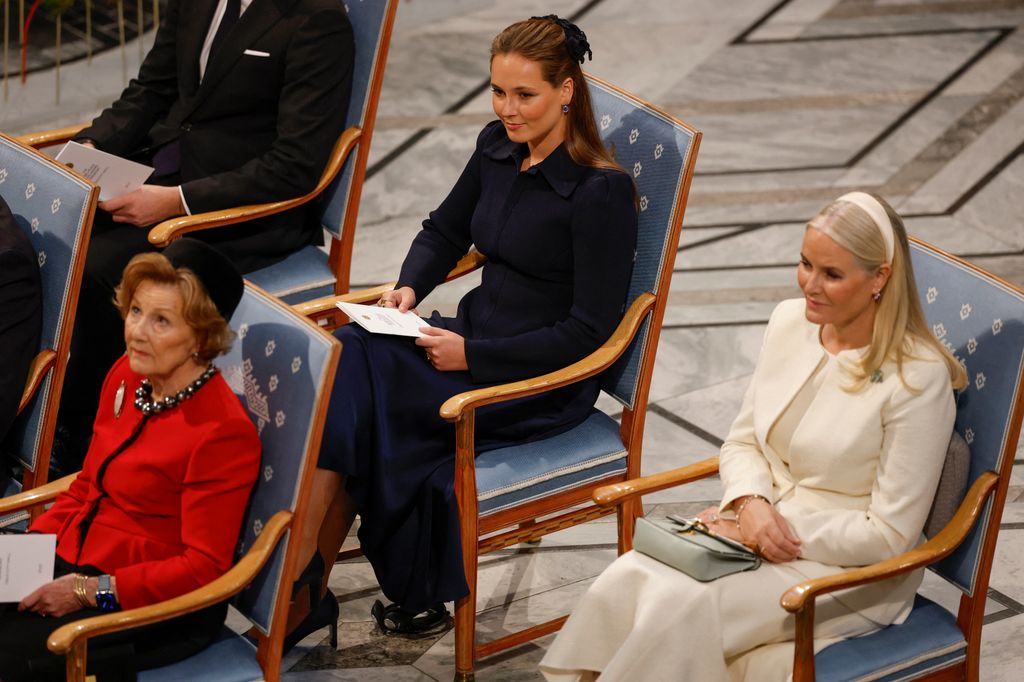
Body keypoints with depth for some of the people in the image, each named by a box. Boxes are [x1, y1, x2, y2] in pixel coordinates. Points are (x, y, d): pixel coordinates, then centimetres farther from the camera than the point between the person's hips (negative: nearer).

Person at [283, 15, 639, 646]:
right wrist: (410, 287, 2)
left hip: (546, 382, -7)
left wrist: (473, 355, -20)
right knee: (346, 359, -21)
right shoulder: (498, 148, 7)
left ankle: (304, 588, -16)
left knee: (353, 379, -24)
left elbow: (590, 330, -16)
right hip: (474, 337, 7)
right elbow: (445, 232, 23)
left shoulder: (601, 192, -15)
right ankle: (304, 592, -20)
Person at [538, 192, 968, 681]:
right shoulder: (789, 321, 2)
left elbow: (889, 535, -15)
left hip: (851, 571, -6)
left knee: (680, 609, -29)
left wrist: (783, 531, -15)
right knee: (625, 580, -22)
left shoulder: (919, 379, -17)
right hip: (757, 528, 6)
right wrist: (752, 505, -10)